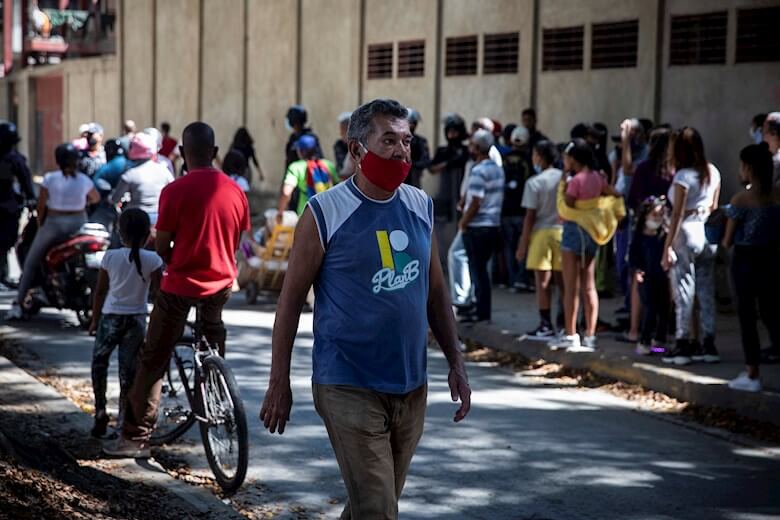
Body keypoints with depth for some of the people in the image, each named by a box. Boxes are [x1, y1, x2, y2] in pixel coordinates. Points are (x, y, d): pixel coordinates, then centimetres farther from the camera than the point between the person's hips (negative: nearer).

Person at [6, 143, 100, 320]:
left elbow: (41, 205, -4)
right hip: (79, 224, 2)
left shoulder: (50, 178, -8)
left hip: (54, 223, -1)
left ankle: (18, 305, 8)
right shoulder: (84, 180, -1)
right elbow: (96, 198, 17)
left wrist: (40, 224, 11)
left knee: (31, 263, 13)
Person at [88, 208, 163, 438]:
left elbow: (100, 291, 2)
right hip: (137, 319, 0)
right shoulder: (152, 260, -6)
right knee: (128, 368, 6)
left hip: (111, 317, 0)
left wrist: (95, 320, 12)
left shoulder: (110, 257, -4)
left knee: (99, 361, 16)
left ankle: (100, 410, 5)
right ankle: (123, 419, 8)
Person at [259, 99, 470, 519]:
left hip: (411, 388, 6)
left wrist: (456, 362, 9)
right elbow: (291, 299, -5)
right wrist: (279, 382, -5)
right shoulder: (325, 213, -9)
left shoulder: (421, 207, 6)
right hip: (350, 389, -5)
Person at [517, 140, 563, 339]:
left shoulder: (534, 183, -9)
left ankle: (546, 325, -1)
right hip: (563, 232, 5)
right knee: (562, 280, 10)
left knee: (543, 281, -1)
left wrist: (523, 243, -4)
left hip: (542, 233, -5)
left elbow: (530, 216, -9)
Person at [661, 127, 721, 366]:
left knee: (684, 292, 0)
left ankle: (682, 346, 4)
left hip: (686, 233, -6)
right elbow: (714, 206, 12)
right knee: (707, 292, 10)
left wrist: (667, 246, -12)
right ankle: (709, 345, 13)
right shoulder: (713, 172, 6)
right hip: (707, 234, 6)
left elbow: (677, 214, -14)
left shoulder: (683, 176, -13)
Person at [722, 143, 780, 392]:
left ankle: (752, 374, 10)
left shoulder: (741, 199, -14)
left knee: (747, 316, 5)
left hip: (745, 260, -4)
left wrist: (726, 241, 11)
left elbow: (728, 241, -8)